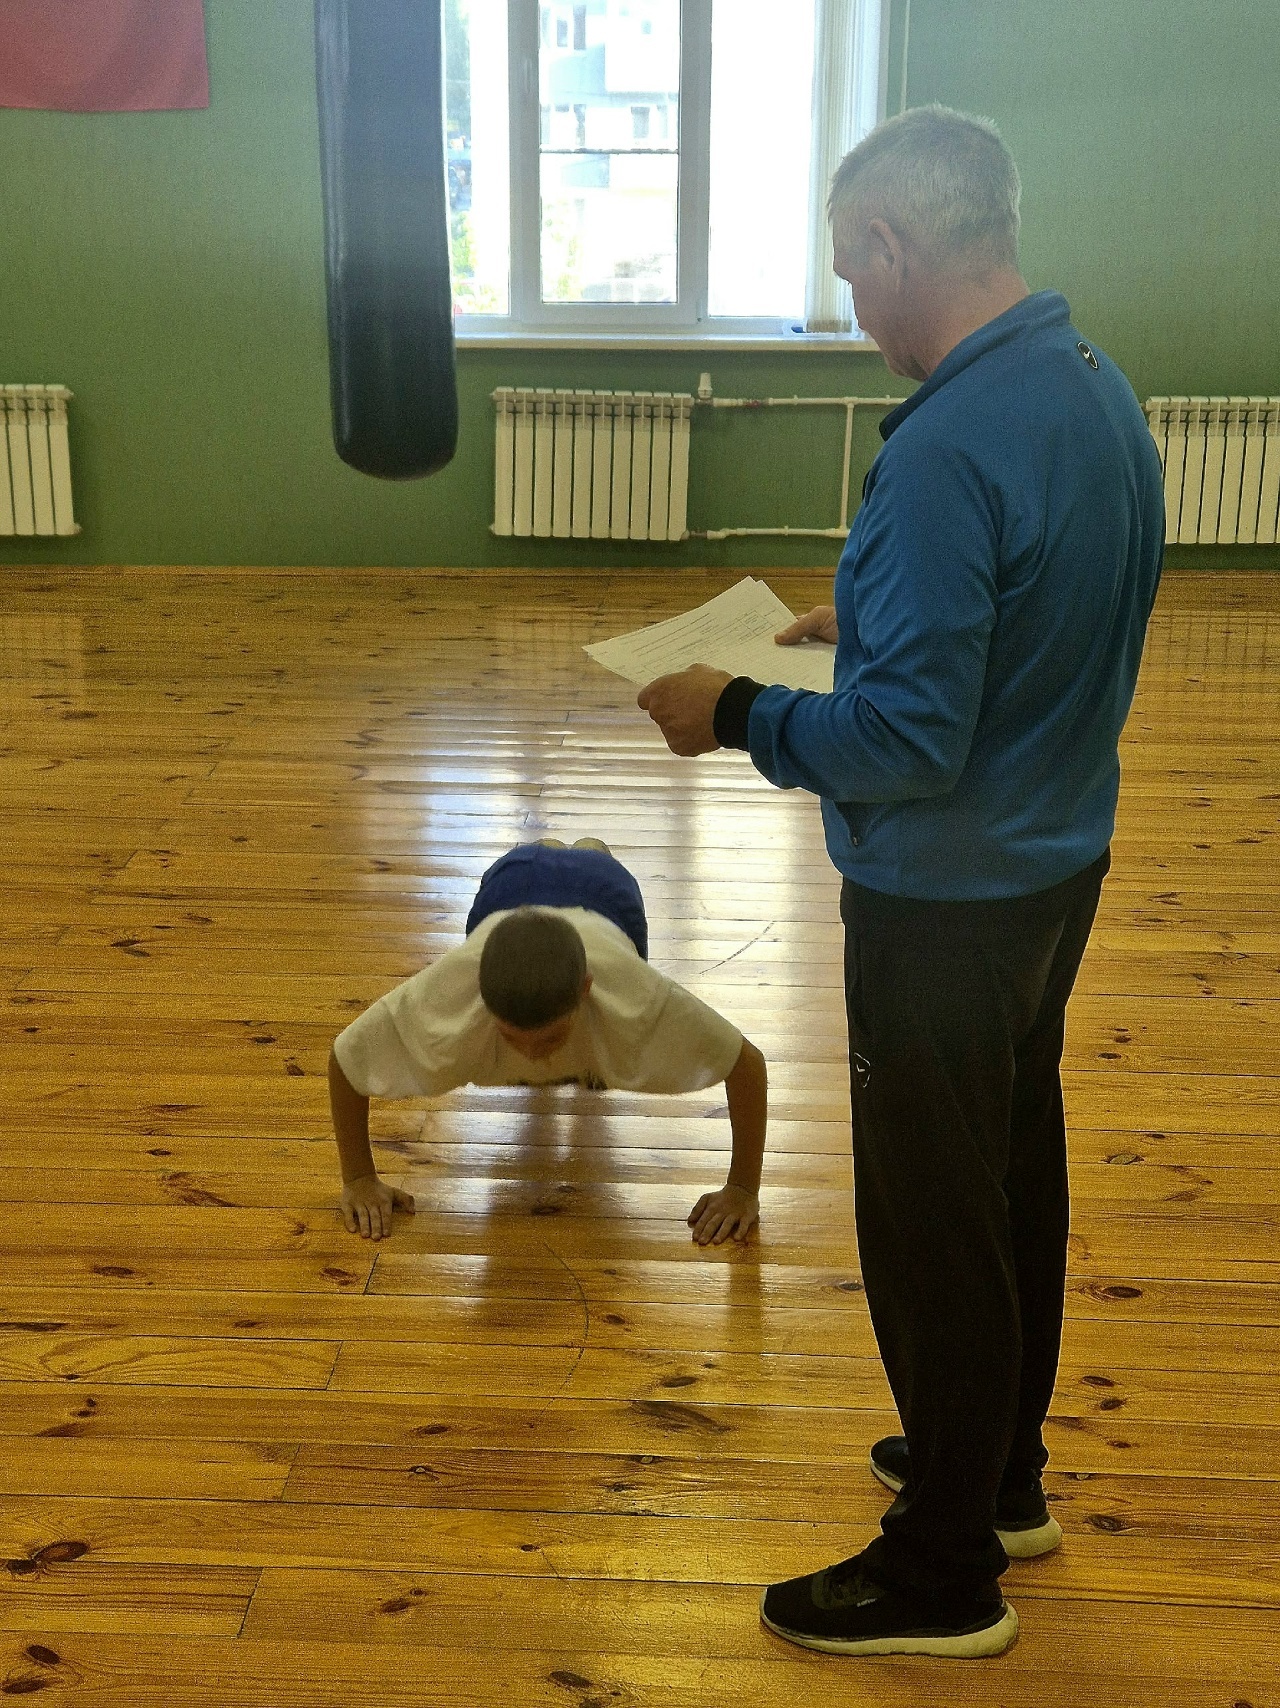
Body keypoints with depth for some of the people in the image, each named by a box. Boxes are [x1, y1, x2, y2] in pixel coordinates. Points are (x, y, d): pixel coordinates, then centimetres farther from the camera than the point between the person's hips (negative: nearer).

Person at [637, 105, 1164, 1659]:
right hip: (1060, 864, 10)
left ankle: (944, 1574, 24)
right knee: (1015, 1182, 22)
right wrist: (867, 627, 14)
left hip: (948, 903, -9)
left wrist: (738, 718, -15)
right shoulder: (1098, 389, 3)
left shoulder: (947, 451, -27)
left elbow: (909, 739, -28)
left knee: (932, 1227, 6)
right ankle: (999, 1474, 42)